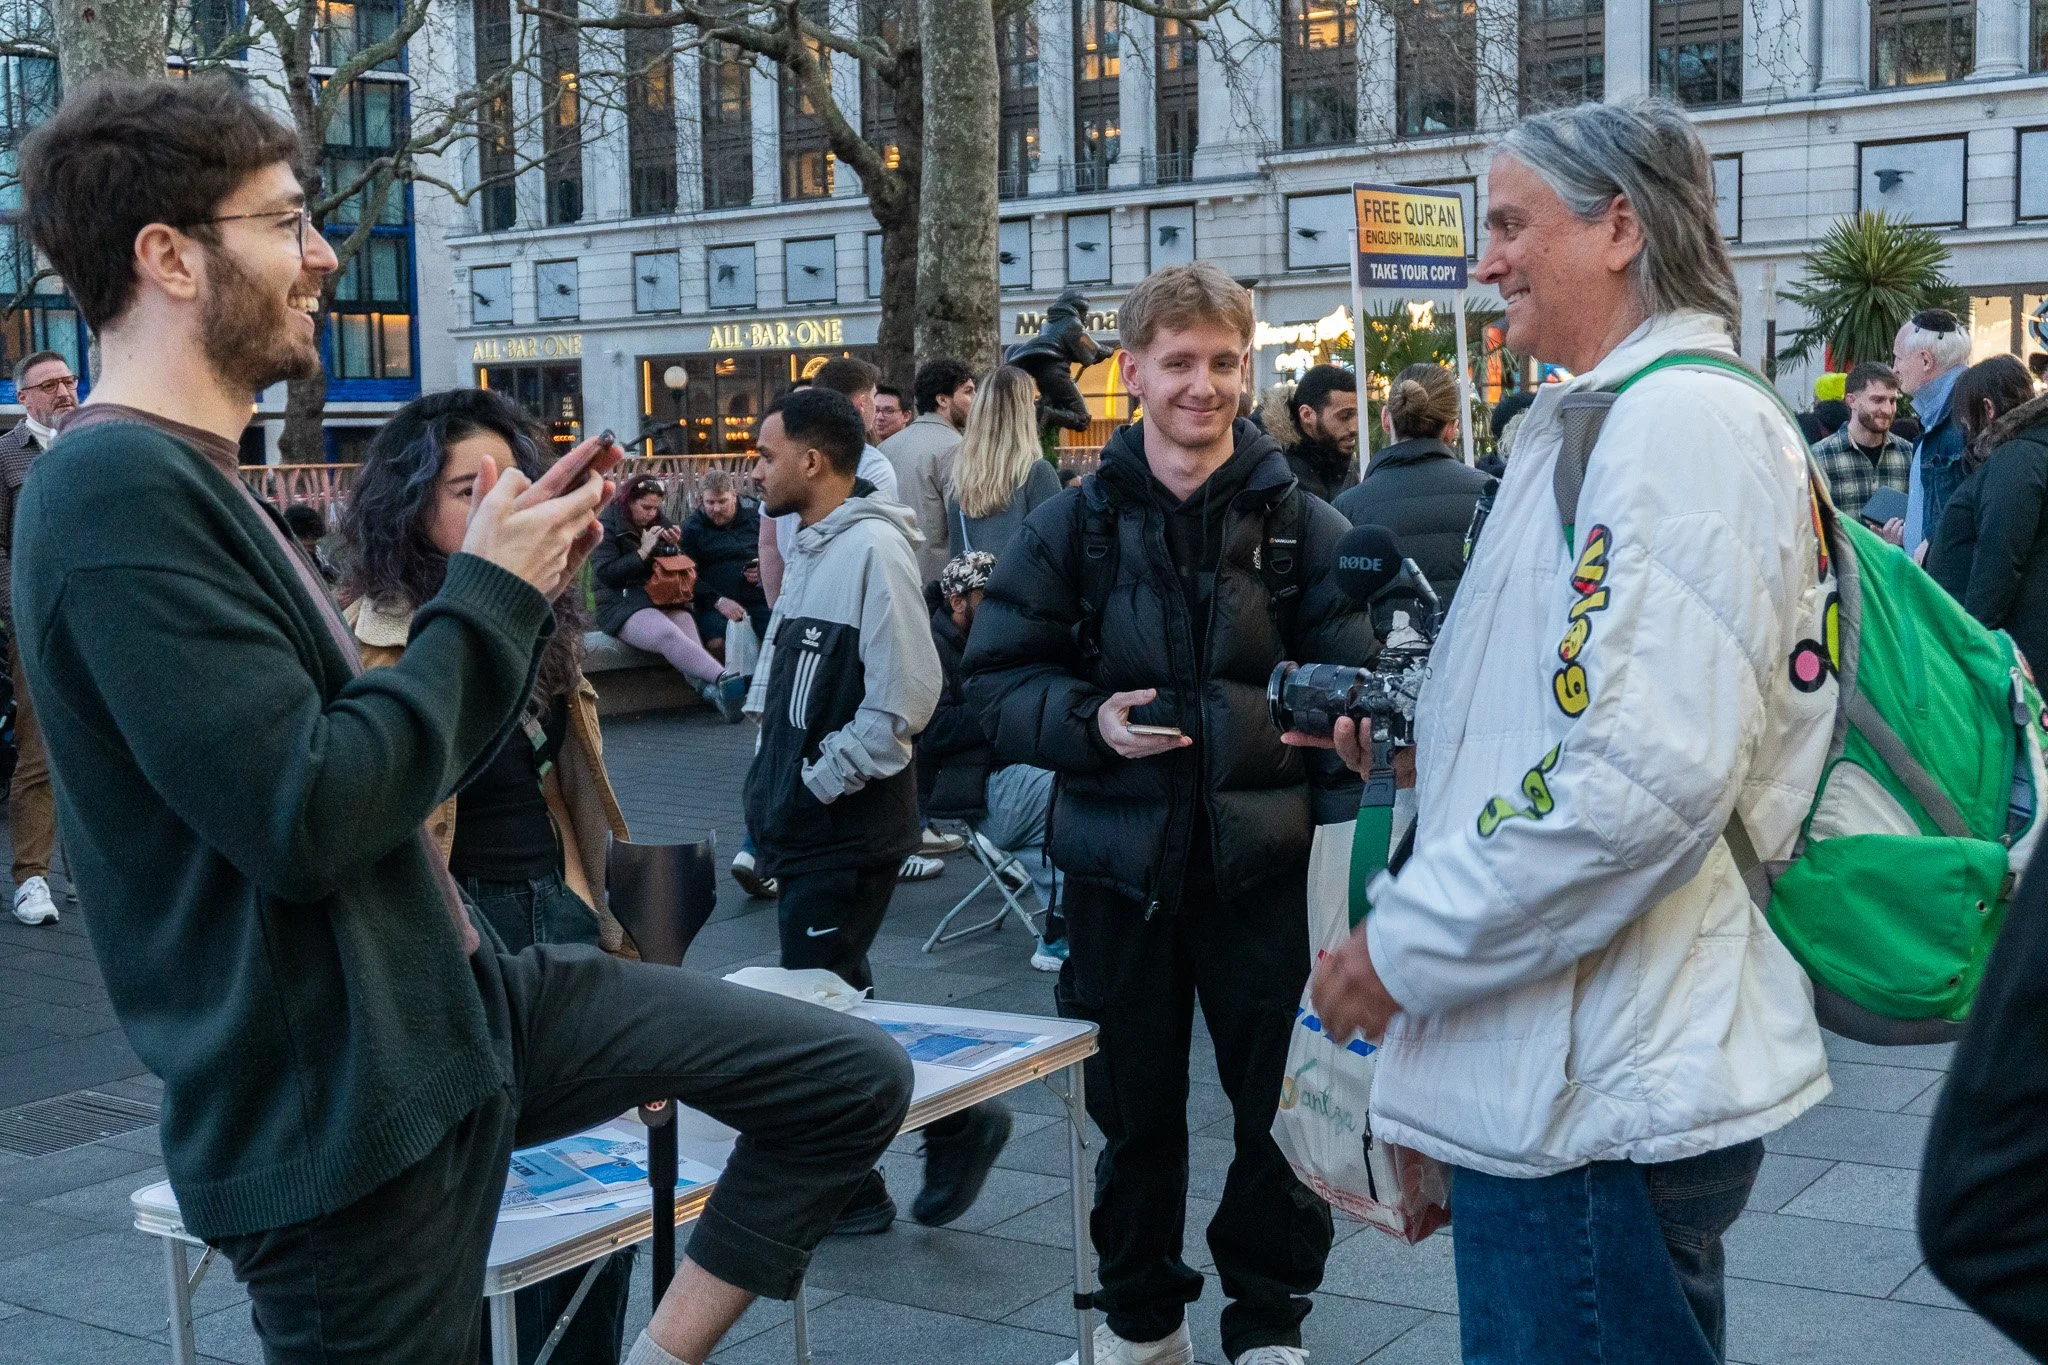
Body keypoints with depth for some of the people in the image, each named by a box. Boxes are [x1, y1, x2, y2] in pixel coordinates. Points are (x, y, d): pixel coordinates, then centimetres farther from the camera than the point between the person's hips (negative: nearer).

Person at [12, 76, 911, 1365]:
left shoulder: (194, 480, 14)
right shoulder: (119, 494, -19)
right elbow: (304, 818, -27)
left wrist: (519, 587, 3)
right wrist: (488, 597, -15)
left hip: (463, 999, 9)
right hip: (342, 1103, -9)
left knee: (854, 1079, 8)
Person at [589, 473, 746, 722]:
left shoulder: (661, 523, 18)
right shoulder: (606, 526, 2)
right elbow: (606, 573, -9)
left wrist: (675, 547, 0)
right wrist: (643, 552, -12)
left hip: (665, 600, 6)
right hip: (624, 606, -6)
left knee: (690, 642, -30)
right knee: (669, 635, -37)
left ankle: (711, 689, -57)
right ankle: (724, 679, -56)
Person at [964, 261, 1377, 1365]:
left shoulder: (1304, 524, 1)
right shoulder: (1076, 524, 2)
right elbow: (996, 677, 4)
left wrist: (1343, 846, -9)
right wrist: (1087, 720, -15)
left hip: (1265, 861, -1)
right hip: (1121, 860, 1)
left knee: (1281, 1104, 8)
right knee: (1132, 1103, 14)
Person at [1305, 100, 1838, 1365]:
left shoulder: (1681, 420, -16)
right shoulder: (1618, 421, 17)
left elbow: (1651, 773, -27)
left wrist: (1405, 947, -18)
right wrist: (1411, 730, 14)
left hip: (1601, 1105, -10)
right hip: (1591, 1071, 10)